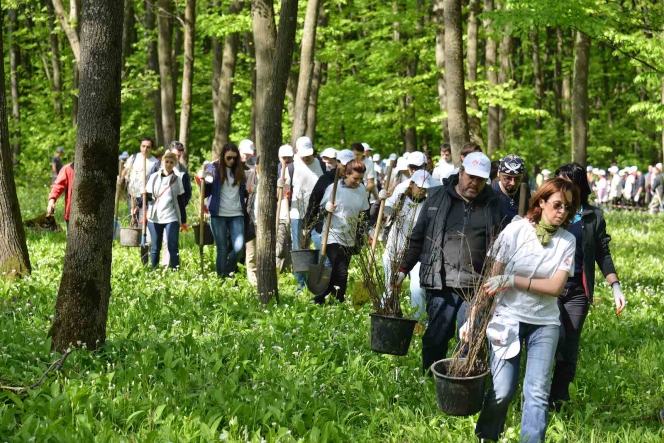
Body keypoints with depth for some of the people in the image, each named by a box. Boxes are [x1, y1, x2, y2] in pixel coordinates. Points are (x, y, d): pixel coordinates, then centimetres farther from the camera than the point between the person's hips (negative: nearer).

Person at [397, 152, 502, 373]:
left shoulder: (492, 204, 7)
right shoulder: (438, 197, 7)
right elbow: (418, 237, 11)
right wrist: (403, 270, 6)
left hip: (476, 288, 0)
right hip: (441, 283, 0)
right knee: (436, 338, 1)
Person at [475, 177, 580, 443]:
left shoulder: (567, 241, -1)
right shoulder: (516, 231, -7)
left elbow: (555, 287, -9)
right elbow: (493, 278, -2)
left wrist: (512, 280, -15)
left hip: (545, 323, 2)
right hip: (508, 319, -2)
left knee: (537, 392, -6)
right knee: (502, 391, -4)